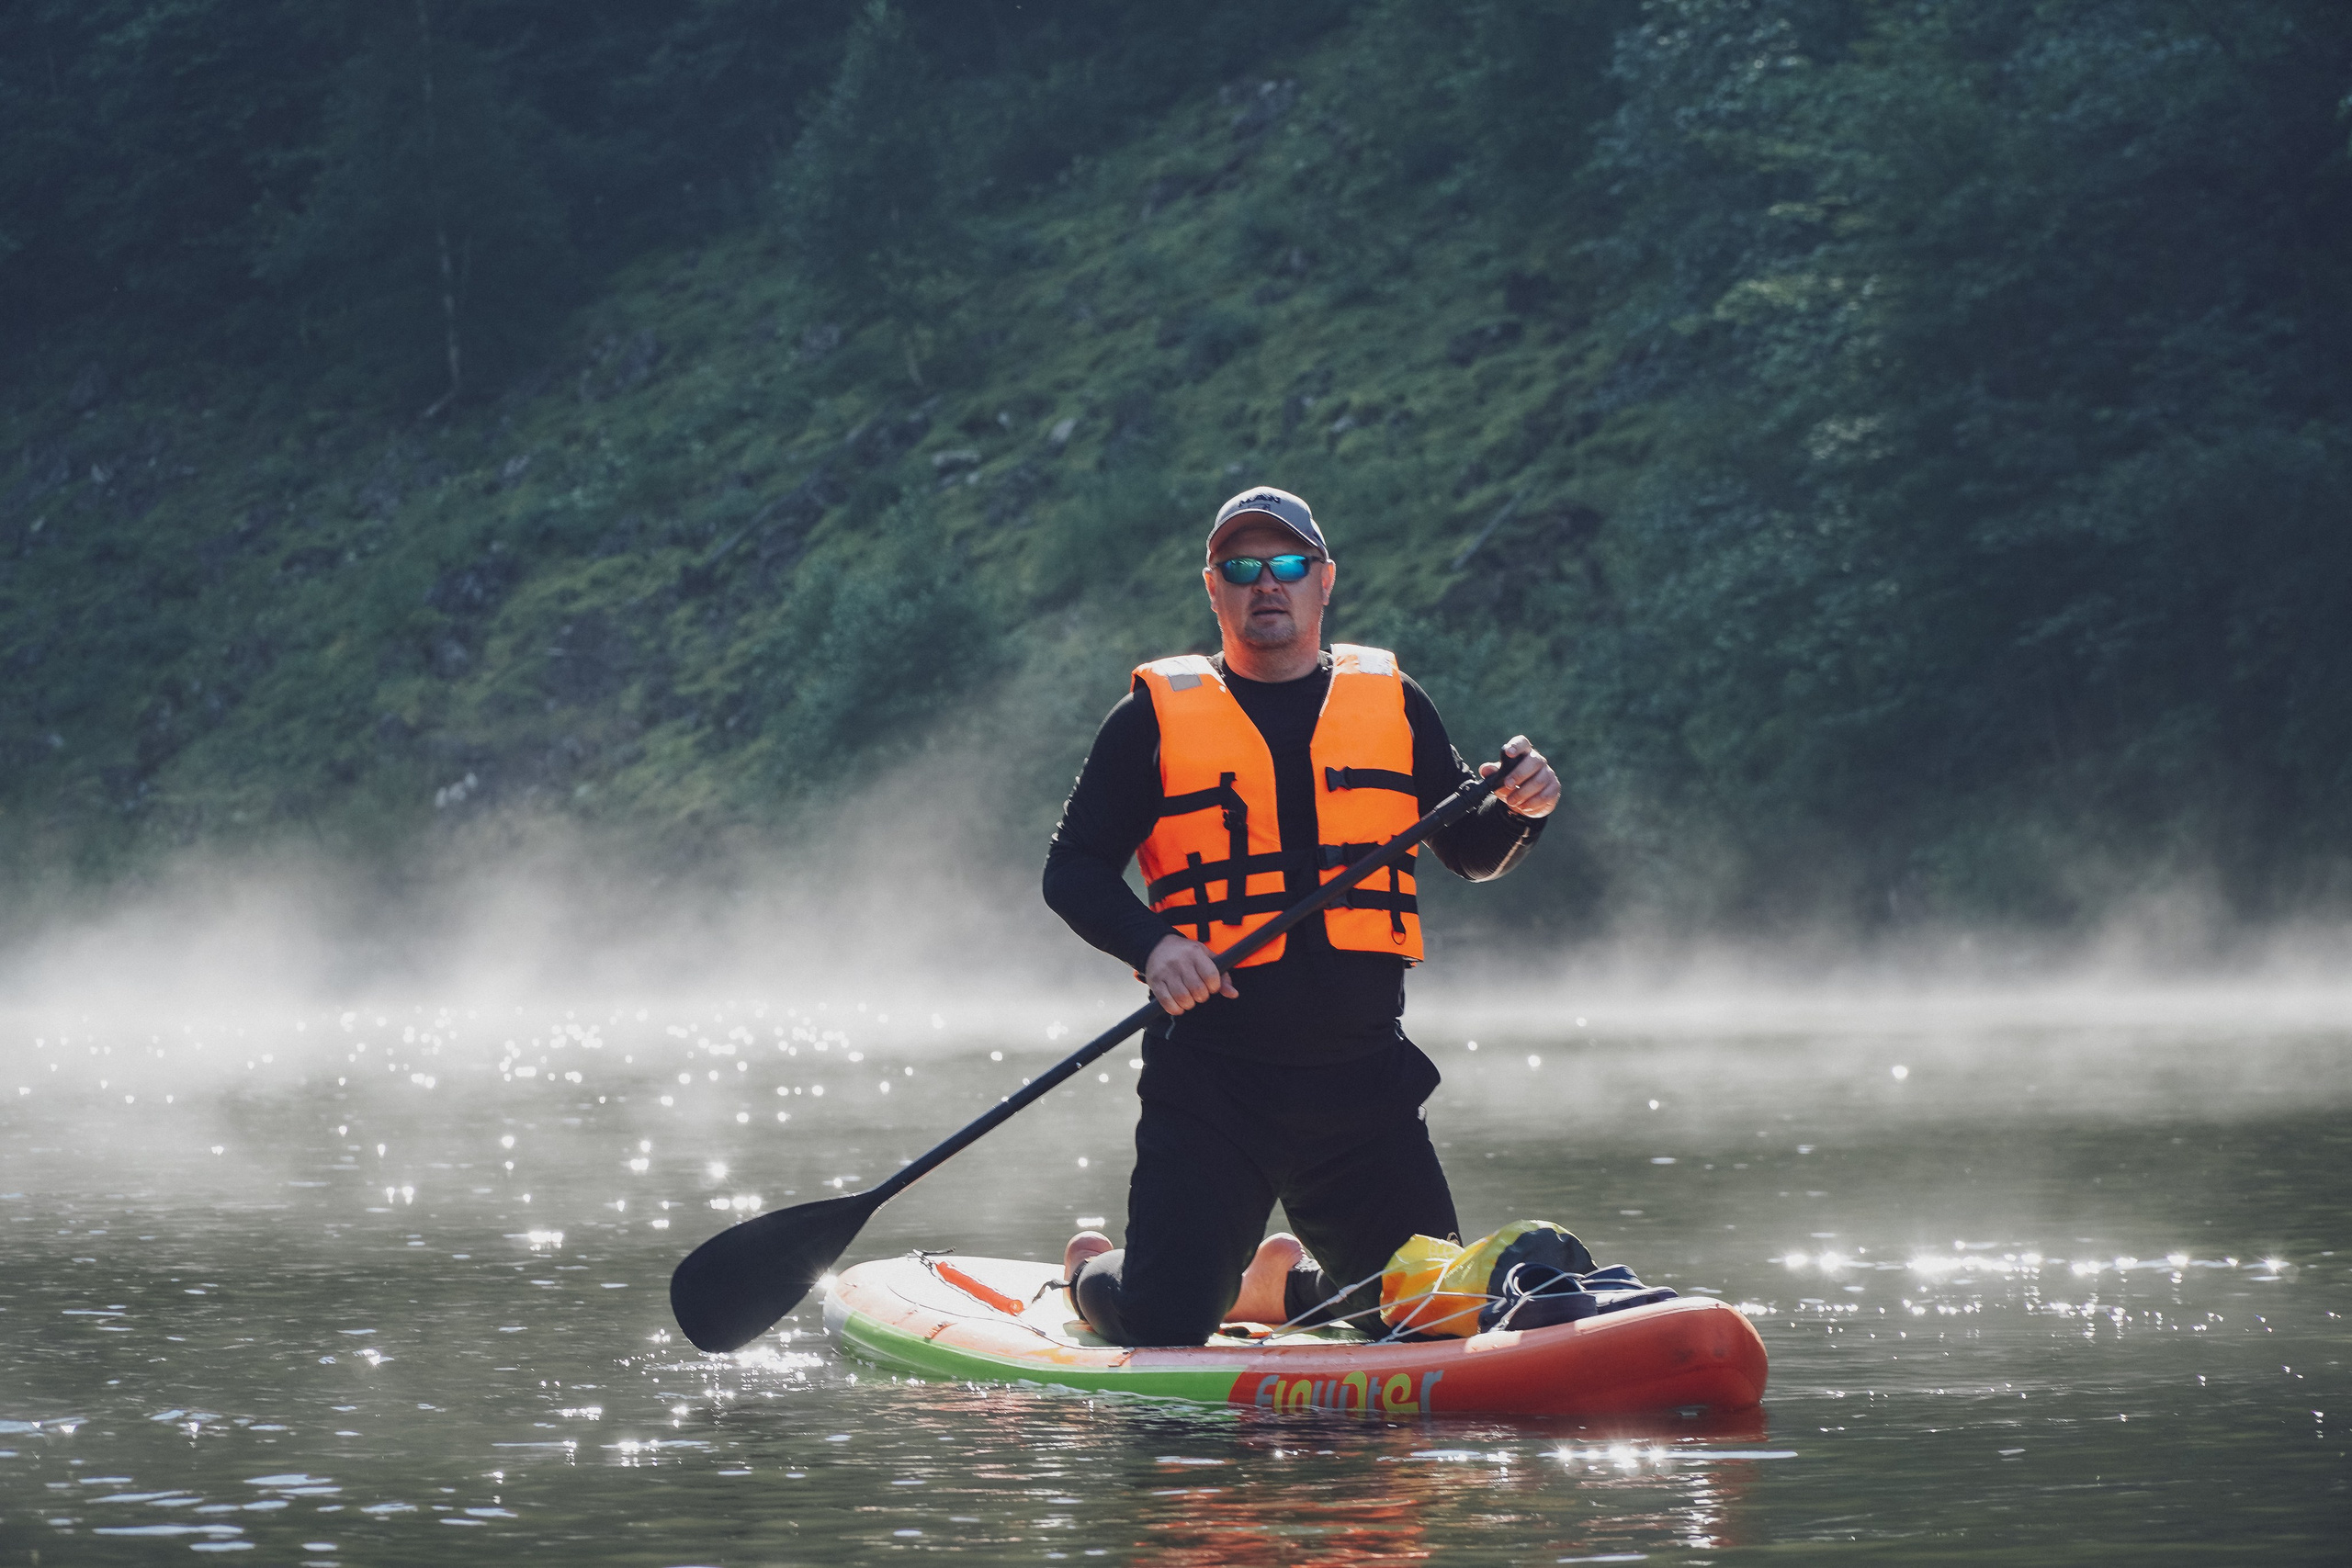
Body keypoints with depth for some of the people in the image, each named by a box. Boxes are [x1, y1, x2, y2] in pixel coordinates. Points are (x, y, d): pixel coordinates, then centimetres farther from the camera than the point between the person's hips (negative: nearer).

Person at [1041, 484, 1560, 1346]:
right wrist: (1153, 944, -17)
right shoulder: (1156, 716, 3)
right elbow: (1073, 869, 1)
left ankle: (1281, 1281, 34)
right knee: (1163, 1330, -9)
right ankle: (1094, 1271, 28)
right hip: (1211, 1075, -3)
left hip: (1364, 1075, 3)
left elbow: (1471, 853, 17)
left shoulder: (1392, 702, 11)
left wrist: (1519, 808, -5)